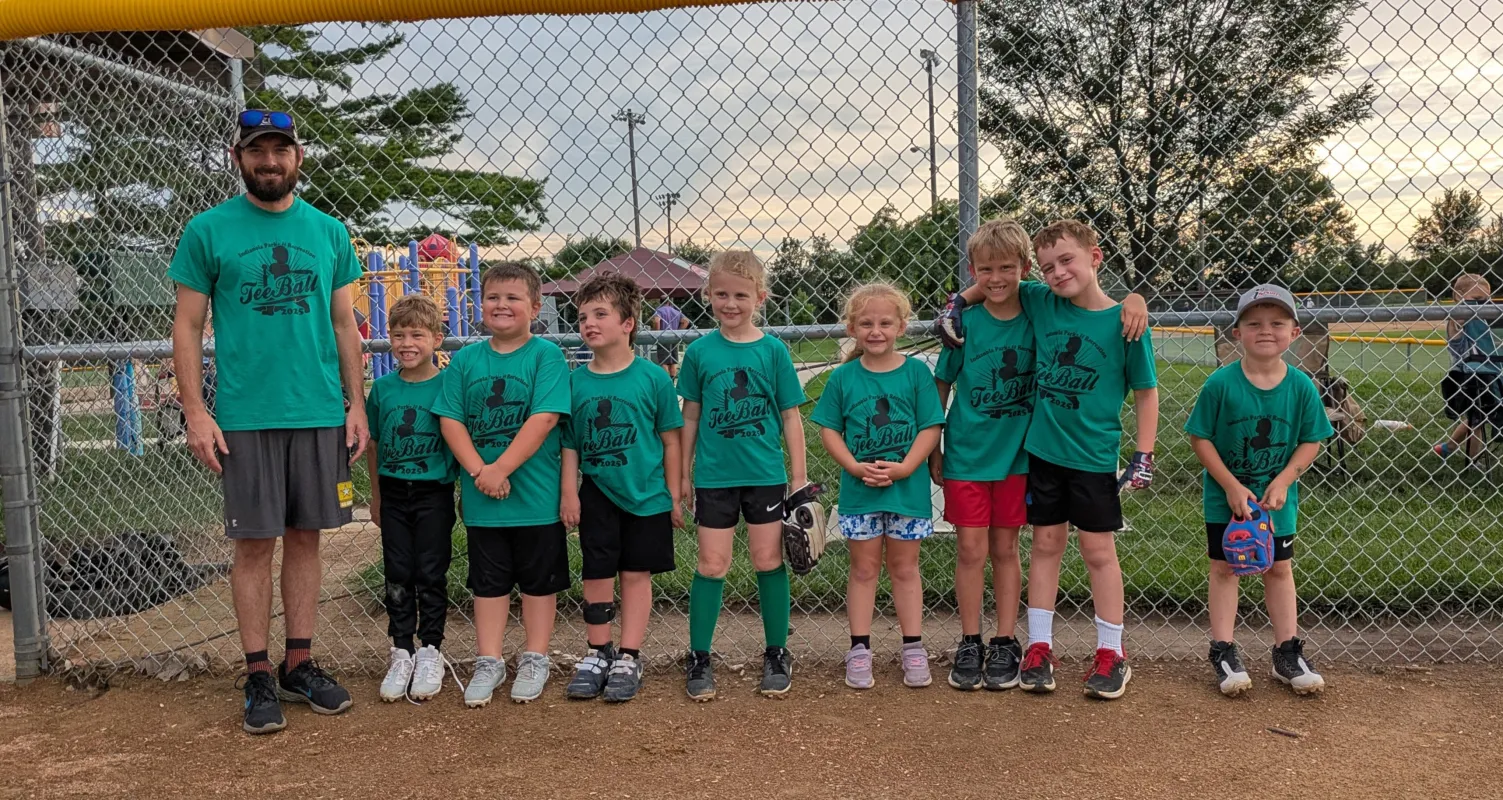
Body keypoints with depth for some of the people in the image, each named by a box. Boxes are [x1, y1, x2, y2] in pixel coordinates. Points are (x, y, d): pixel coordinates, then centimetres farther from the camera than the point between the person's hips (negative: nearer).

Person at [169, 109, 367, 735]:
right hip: (245, 418, -2)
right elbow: (187, 328, 1)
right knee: (254, 543, 2)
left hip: (322, 414, 3)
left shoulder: (329, 231, 9)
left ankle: (299, 664, 21)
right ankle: (258, 677, 14)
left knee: (306, 537, 9)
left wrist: (357, 405, 6)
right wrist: (196, 412, -7)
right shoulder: (207, 231, 1)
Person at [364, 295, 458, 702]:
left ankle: (430, 652, 17)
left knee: (431, 575, 5)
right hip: (394, 493, 3)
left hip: (434, 493, -3)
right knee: (397, 577, 8)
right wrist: (375, 497, 13)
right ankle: (401, 653, 19)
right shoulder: (383, 387, 2)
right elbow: (374, 444, 11)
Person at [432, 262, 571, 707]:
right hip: (481, 498, 3)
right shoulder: (465, 360, 4)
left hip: (536, 494, -3)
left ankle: (535, 660, 25)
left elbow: (544, 419, -16)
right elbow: (450, 420, 0)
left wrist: (501, 469, -19)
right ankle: (488, 662, 25)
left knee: (539, 579, 10)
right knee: (488, 581, 13)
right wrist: (478, 471, -13)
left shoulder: (546, 354, -7)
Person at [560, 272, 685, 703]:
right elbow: (569, 443, 4)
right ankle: (597, 655, 23)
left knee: (636, 574, 6)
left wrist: (675, 497, -2)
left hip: (646, 494, -2)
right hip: (597, 494, 2)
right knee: (597, 574, 7)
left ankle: (628, 659, 17)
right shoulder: (576, 382, -1)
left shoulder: (653, 378, -8)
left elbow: (670, 440, -3)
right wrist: (569, 493, -2)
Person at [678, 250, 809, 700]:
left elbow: (790, 415, 2)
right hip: (715, 476, 0)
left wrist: (800, 474, 1)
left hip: (765, 475, 0)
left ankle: (777, 655, 21)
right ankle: (698, 658, 16)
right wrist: (684, 474, 8)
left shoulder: (773, 350, -2)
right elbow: (690, 417, 6)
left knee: (769, 560, 7)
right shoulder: (700, 352, -1)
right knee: (712, 565, 4)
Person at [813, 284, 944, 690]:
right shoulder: (843, 377, -2)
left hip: (907, 487, 0)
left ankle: (914, 649, 21)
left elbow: (931, 427, -5)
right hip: (859, 489, 0)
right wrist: (855, 467, -14)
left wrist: (904, 467, -17)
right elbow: (828, 429, -1)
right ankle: (859, 650, 18)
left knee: (904, 567, 12)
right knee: (864, 568, 10)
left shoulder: (916, 371, -4)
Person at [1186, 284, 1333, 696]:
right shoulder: (1221, 383, -16)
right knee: (1224, 568, 5)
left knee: (1279, 569, 12)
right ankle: (1224, 652, 14)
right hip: (1225, 496, -2)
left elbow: (1311, 442, -2)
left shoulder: (1302, 387, -9)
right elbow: (1200, 437, -12)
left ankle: (1288, 653, 24)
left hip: (1277, 497, 2)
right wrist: (1231, 486, -16)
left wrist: (1282, 482, -15)